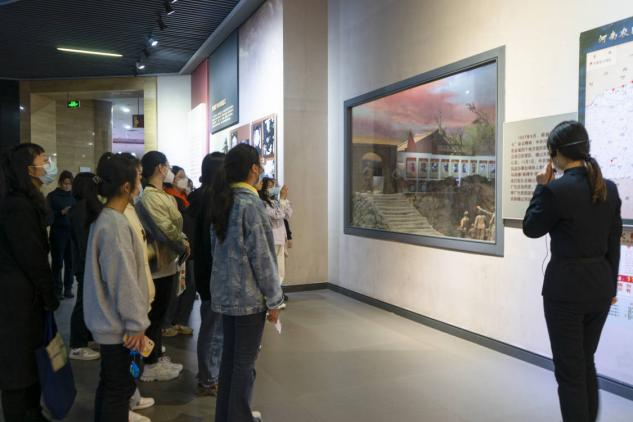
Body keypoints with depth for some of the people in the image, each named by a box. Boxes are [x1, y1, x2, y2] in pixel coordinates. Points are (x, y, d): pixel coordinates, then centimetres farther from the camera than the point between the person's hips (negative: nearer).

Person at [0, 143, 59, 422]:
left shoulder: (26, 201, 11)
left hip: (25, 294, 9)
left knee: (30, 357, 17)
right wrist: (50, 297, -11)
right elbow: (31, 257, -19)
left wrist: (46, 293, 10)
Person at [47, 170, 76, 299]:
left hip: (72, 232, 2)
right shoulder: (52, 196, 3)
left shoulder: (74, 195, 10)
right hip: (58, 232, -2)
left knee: (70, 261, 2)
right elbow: (49, 215, -3)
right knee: (57, 262, -1)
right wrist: (61, 212, -18)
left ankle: (68, 288, 11)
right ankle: (58, 289, 6)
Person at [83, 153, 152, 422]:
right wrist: (136, 323, -19)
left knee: (111, 380, 24)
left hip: (109, 318, 10)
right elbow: (124, 279, -23)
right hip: (118, 322, -10)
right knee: (120, 385, 4)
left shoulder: (104, 218, 9)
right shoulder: (115, 224, -23)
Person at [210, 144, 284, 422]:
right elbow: (261, 257, -18)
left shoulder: (222, 201, 6)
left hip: (224, 292, 8)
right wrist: (274, 300, -10)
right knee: (245, 362, 5)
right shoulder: (251, 204, -18)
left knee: (229, 356, 18)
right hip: (249, 295, -8)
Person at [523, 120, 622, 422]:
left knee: (569, 370, 6)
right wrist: (610, 285, 18)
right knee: (586, 362, 23)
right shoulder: (609, 188, 3)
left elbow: (531, 229, -3)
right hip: (600, 285, 7)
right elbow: (613, 243, 9)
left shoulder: (557, 190, -18)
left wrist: (542, 187, 1)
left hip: (566, 288, -7)